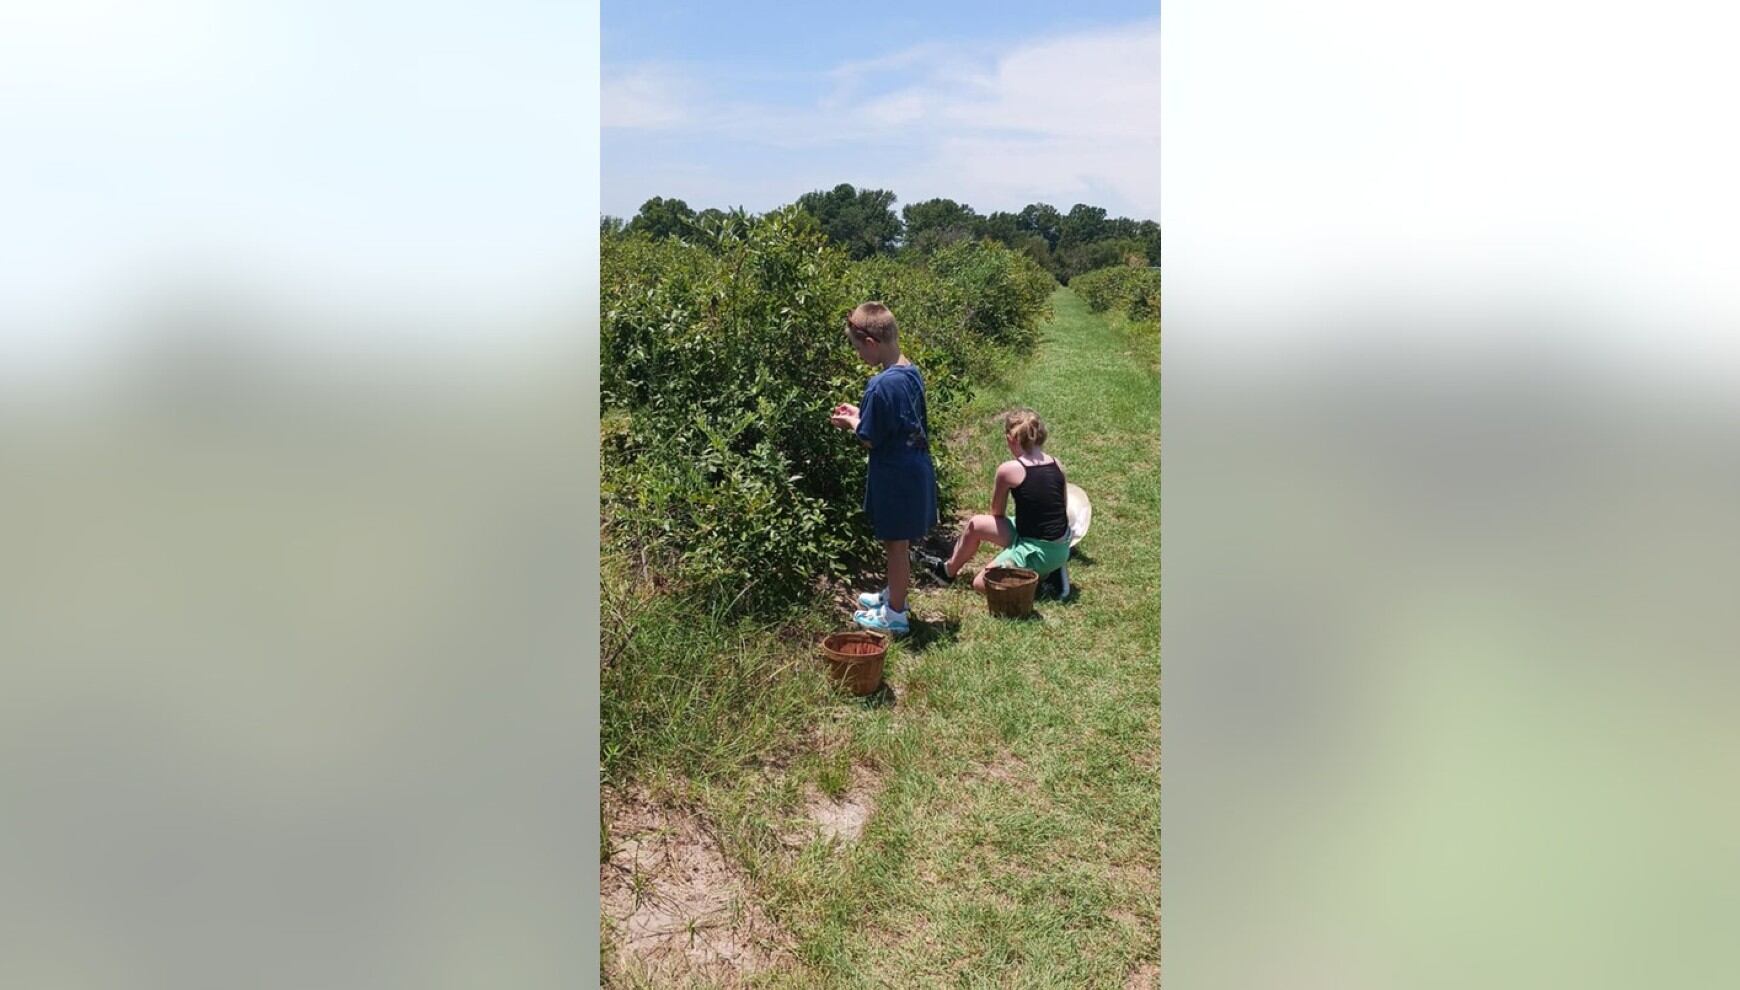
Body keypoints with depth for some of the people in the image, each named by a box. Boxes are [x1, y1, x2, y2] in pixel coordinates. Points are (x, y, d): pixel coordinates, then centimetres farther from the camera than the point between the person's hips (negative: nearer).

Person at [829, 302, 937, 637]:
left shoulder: (882, 386, -25)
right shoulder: (912, 373, 2)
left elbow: (871, 440, -17)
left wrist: (851, 423, 1)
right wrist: (860, 414, 11)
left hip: (895, 477, -8)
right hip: (915, 469, 8)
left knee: (895, 544, 5)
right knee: (897, 541, 23)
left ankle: (895, 615, 19)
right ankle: (894, 594, 40)